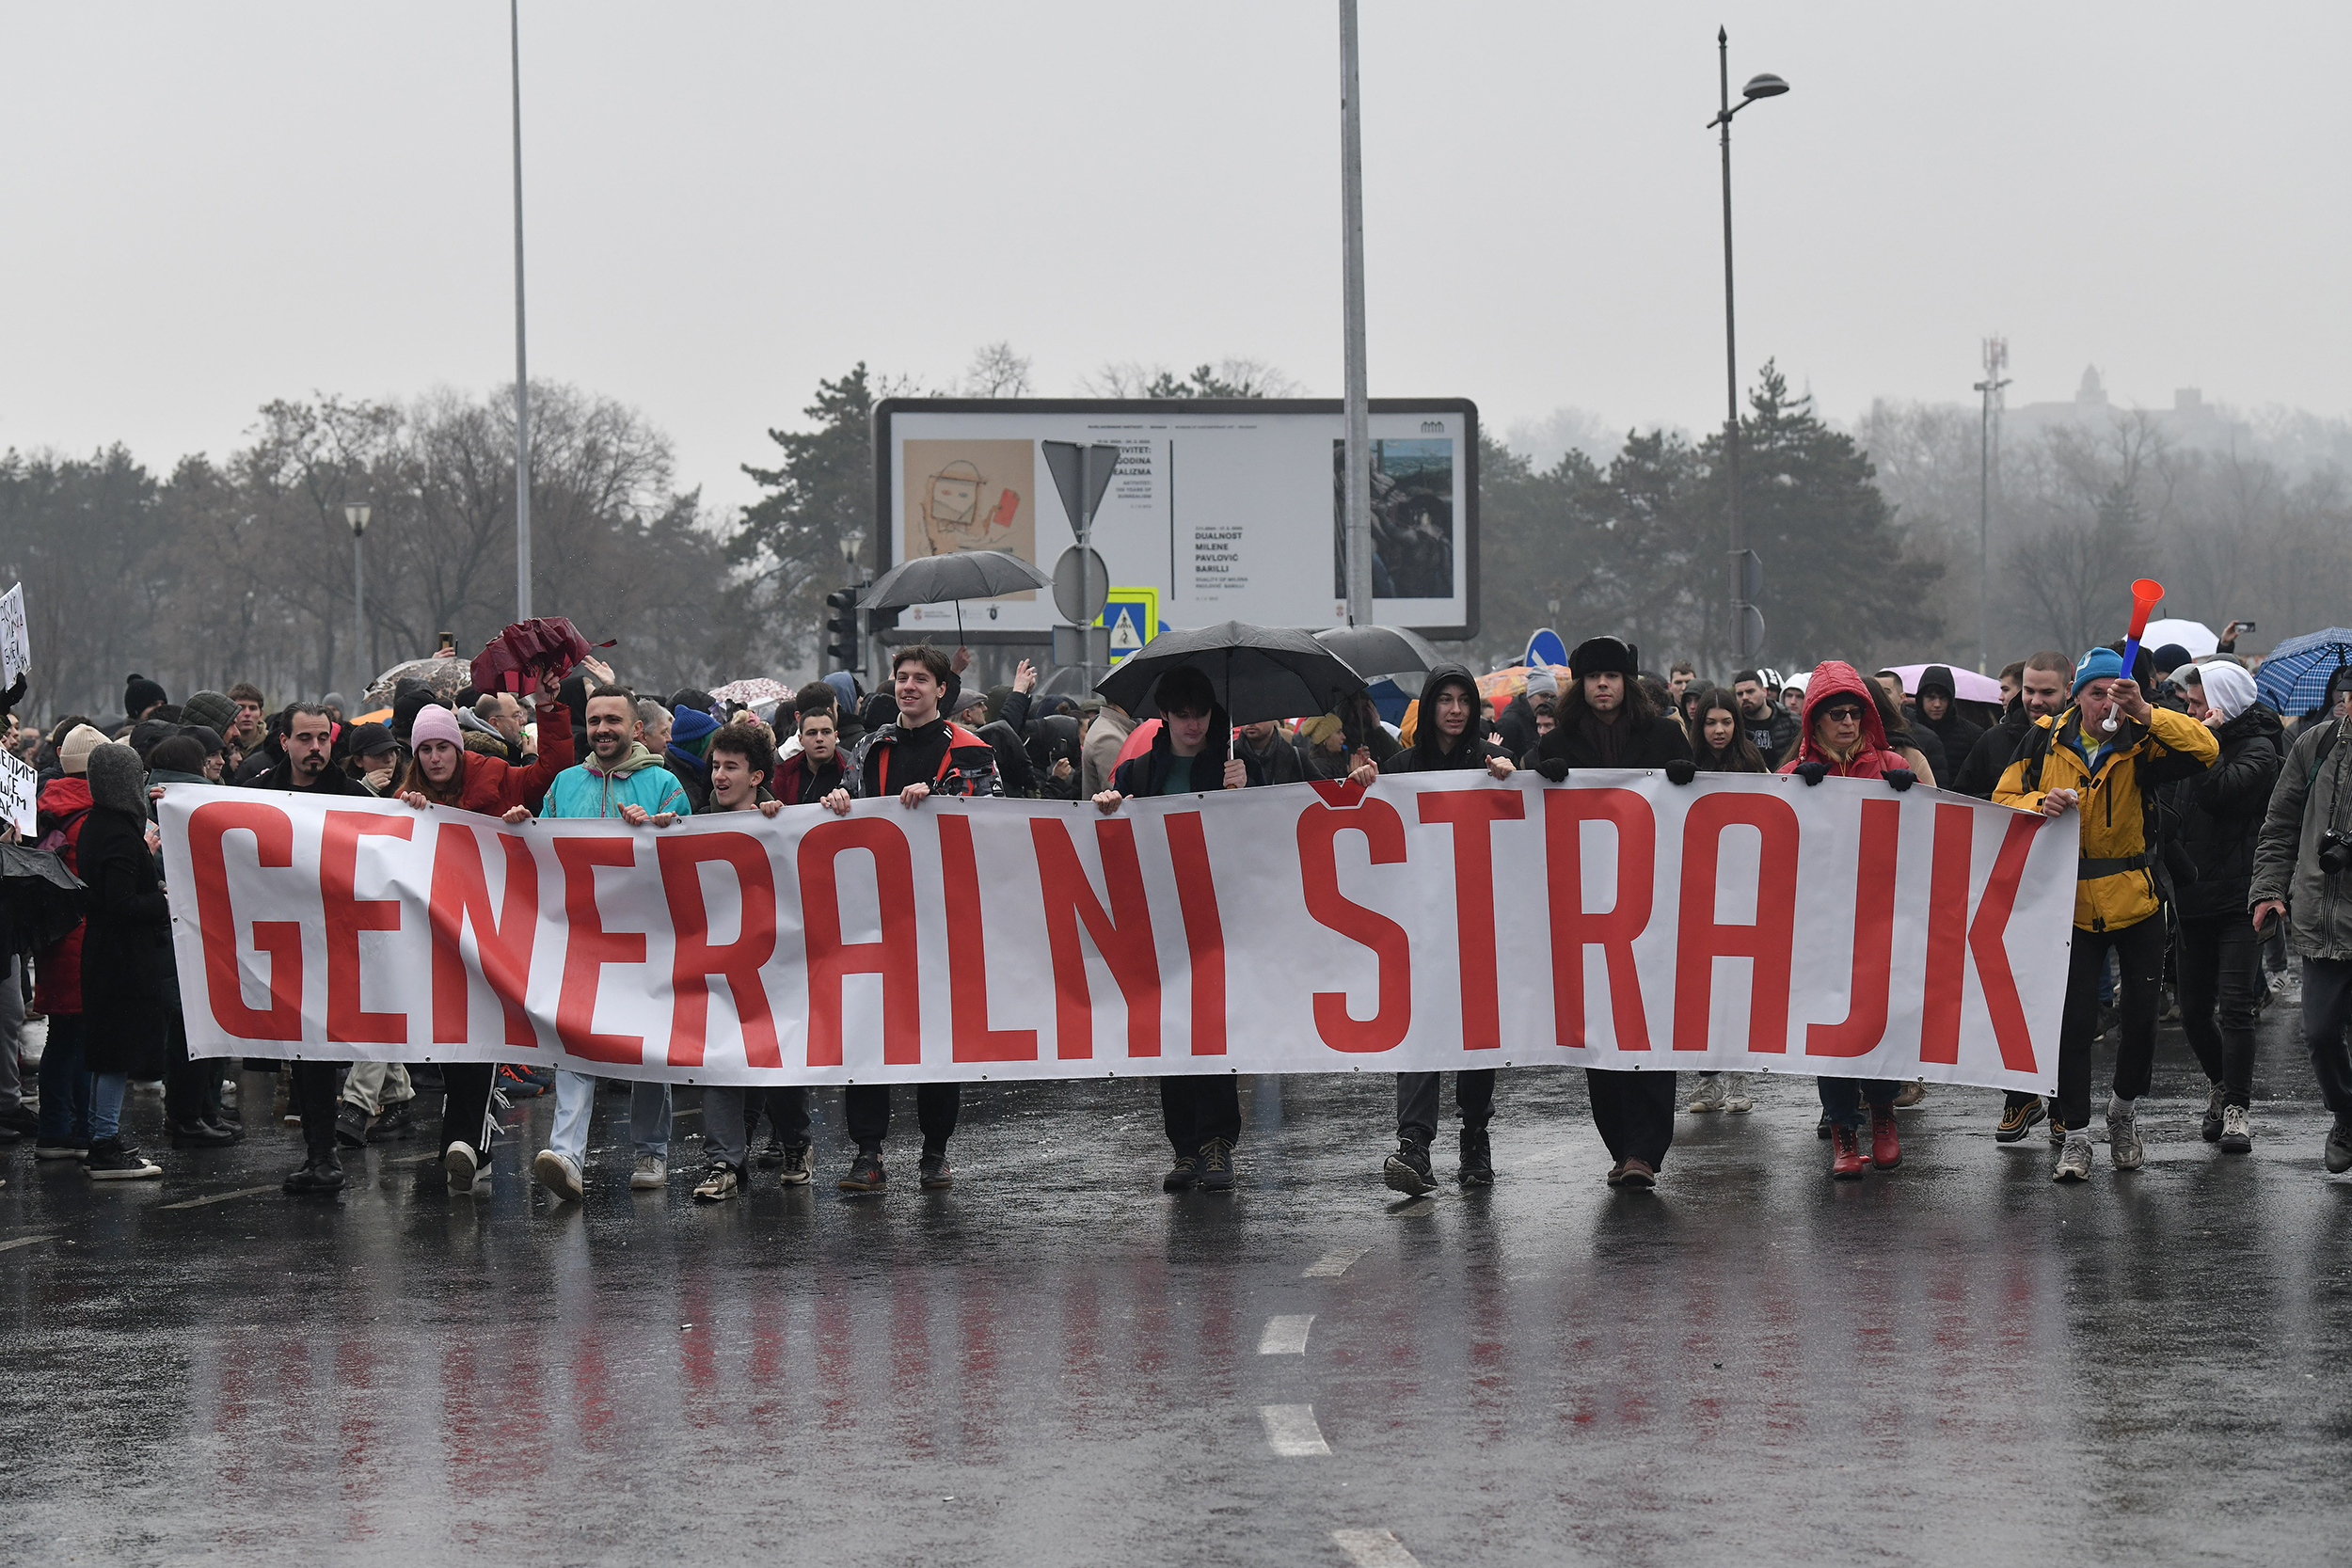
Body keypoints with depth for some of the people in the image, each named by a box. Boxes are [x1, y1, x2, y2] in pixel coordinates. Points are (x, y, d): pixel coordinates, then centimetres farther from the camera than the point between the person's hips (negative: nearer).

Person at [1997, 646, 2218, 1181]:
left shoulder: (2141, 742, -8)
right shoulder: (2046, 740, -3)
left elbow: (2204, 750, -25)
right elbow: (2005, 798, 4)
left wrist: (2146, 714, -33)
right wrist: (2040, 804, -17)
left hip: (2136, 899, 0)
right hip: (2073, 903, 0)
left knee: (2141, 1016, 6)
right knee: (2074, 1021, -3)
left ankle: (2125, 1110, 31)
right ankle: (2075, 1136, 6)